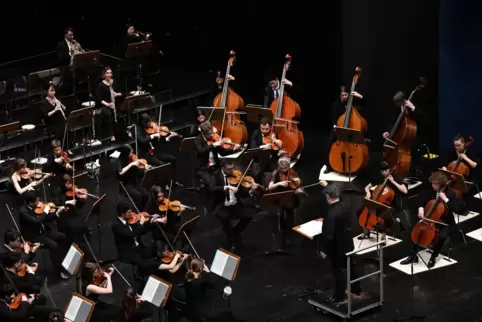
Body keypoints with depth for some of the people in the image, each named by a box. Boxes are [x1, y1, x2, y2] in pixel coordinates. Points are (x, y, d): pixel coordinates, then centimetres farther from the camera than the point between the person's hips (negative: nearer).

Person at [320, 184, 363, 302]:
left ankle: (339, 295, 23)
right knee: (351, 266, 24)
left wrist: (324, 250, -16)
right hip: (348, 243, 8)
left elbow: (328, 235, -28)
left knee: (338, 270, 9)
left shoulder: (331, 213, -31)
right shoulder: (346, 206, -6)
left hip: (336, 246, -8)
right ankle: (356, 288, 41)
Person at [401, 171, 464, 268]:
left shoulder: (451, 193, -18)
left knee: (442, 236, -32)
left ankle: (433, 257, -9)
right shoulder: (432, 191, -3)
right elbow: (423, 200, 12)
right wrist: (421, 208, -10)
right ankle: (413, 255, 3)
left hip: (446, 223, -6)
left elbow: (458, 209, -28)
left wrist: (446, 200, -34)